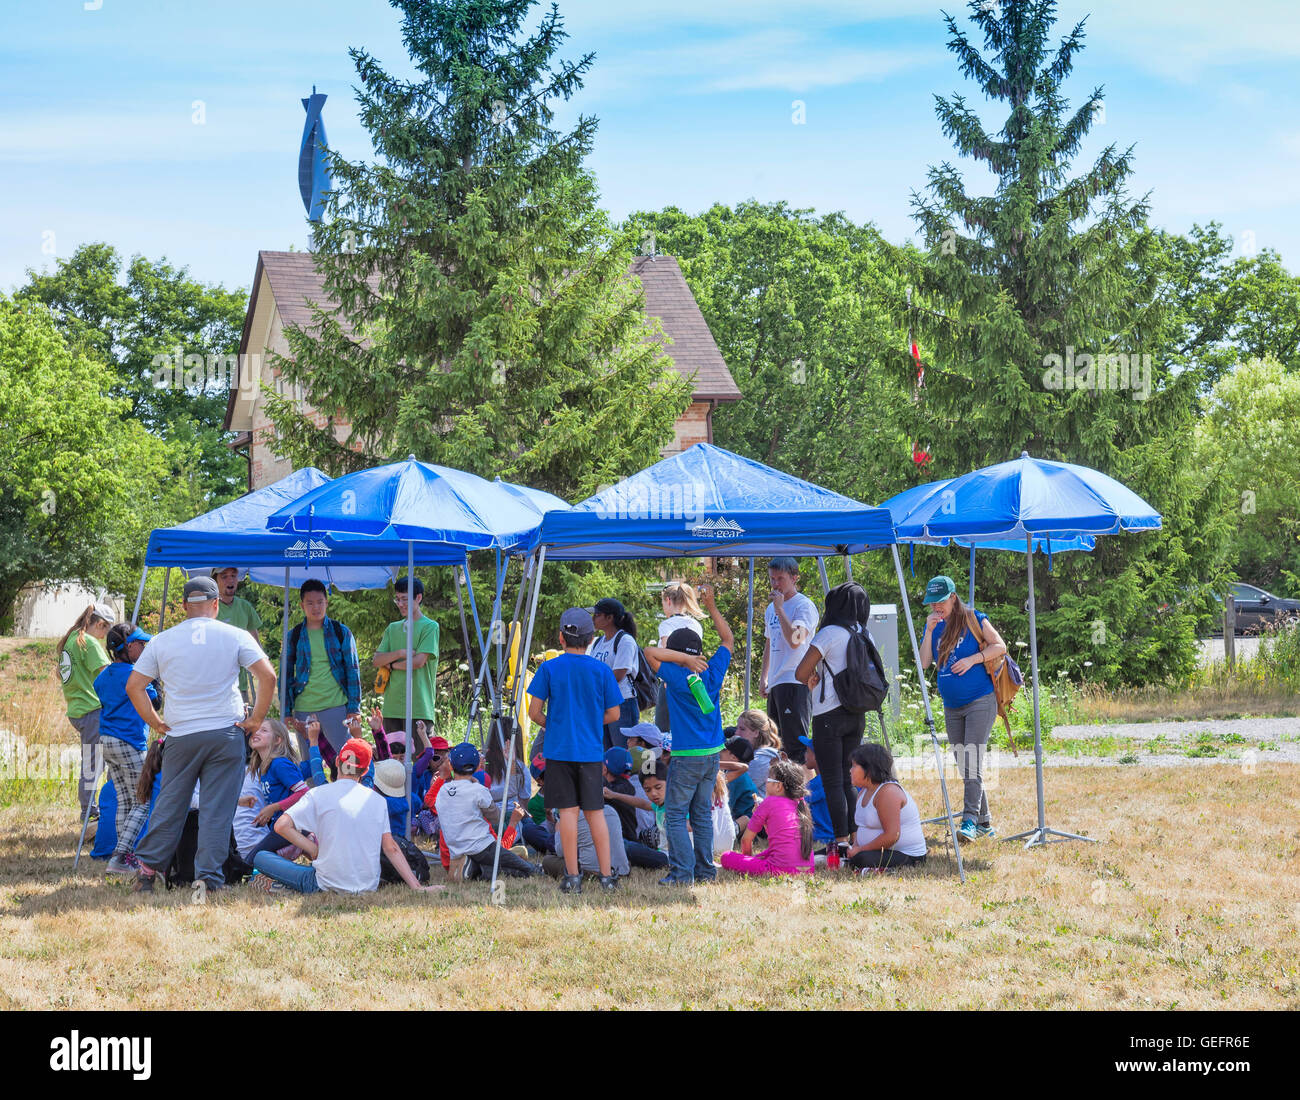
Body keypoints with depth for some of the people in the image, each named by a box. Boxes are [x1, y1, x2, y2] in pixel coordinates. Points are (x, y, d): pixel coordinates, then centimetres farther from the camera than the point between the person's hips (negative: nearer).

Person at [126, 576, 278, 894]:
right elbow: (267, 676, -6)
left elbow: (134, 686, 6)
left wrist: (157, 724, 10)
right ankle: (210, 877, -1)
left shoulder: (162, 641, 6)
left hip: (180, 736, 2)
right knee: (217, 809, 1)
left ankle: (147, 868, 13)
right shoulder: (236, 637, 1)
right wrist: (256, 719, 1)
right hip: (226, 733, -1)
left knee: (169, 805, 12)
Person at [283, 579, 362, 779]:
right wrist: (287, 712, 5)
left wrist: (354, 708, -2)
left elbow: (353, 670, 6)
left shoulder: (341, 632, 6)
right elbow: (285, 674, 13)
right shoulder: (294, 636, 9)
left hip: (336, 706, -2)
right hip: (303, 709, 2)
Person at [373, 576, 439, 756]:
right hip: (392, 707, 6)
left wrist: (391, 664, 1)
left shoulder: (430, 626, 0)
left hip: (419, 708, -6)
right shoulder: (393, 628, 18)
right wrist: (400, 653, -8)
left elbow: (419, 661, -11)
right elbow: (377, 661, 9)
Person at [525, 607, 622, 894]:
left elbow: (534, 712, -4)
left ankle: (572, 877, 1)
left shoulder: (549, 668, -4)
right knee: (595, 812, 8)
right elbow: (613, 714, 4)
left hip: (559, 750, -1)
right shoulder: (602, 671, 0)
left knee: (568, 811, 1)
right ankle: (607, 876, 8)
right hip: (591, 751, 1)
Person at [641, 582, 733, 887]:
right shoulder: (712, 673, 2)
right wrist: (711, 605, 15)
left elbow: (650, 651, -14)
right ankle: (705, 870, 13)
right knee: (702, 813, 13)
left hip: (686, 756, -6)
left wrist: (684, 658, -14)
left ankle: (682, 871, -8)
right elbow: (728, 640, 16)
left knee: (675, 814, -1)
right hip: (713, 754, 6)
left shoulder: (676, 676, -11)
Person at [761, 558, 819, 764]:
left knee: (795, 744, -13)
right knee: (777, 742, 10)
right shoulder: (771, 609, 18)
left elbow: (795, 641, -22)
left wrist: (780, 609, -18)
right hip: (775, 683, 9)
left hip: (795, 682, -9)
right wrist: (764, 677, 23)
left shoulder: (804, 606, -7)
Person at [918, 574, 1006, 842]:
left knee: (972, 762, -15)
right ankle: (984, 823, 14)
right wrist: (930, 631, -7)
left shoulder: (973, 619, -4)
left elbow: (1000, 646, -4)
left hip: (979, 702, -6)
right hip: (951, 707, 6)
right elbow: (924, 663, 1)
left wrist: (972, 659, -16)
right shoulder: (933, 625, 10)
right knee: (964, 768, 7)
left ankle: (970, 821, -20)